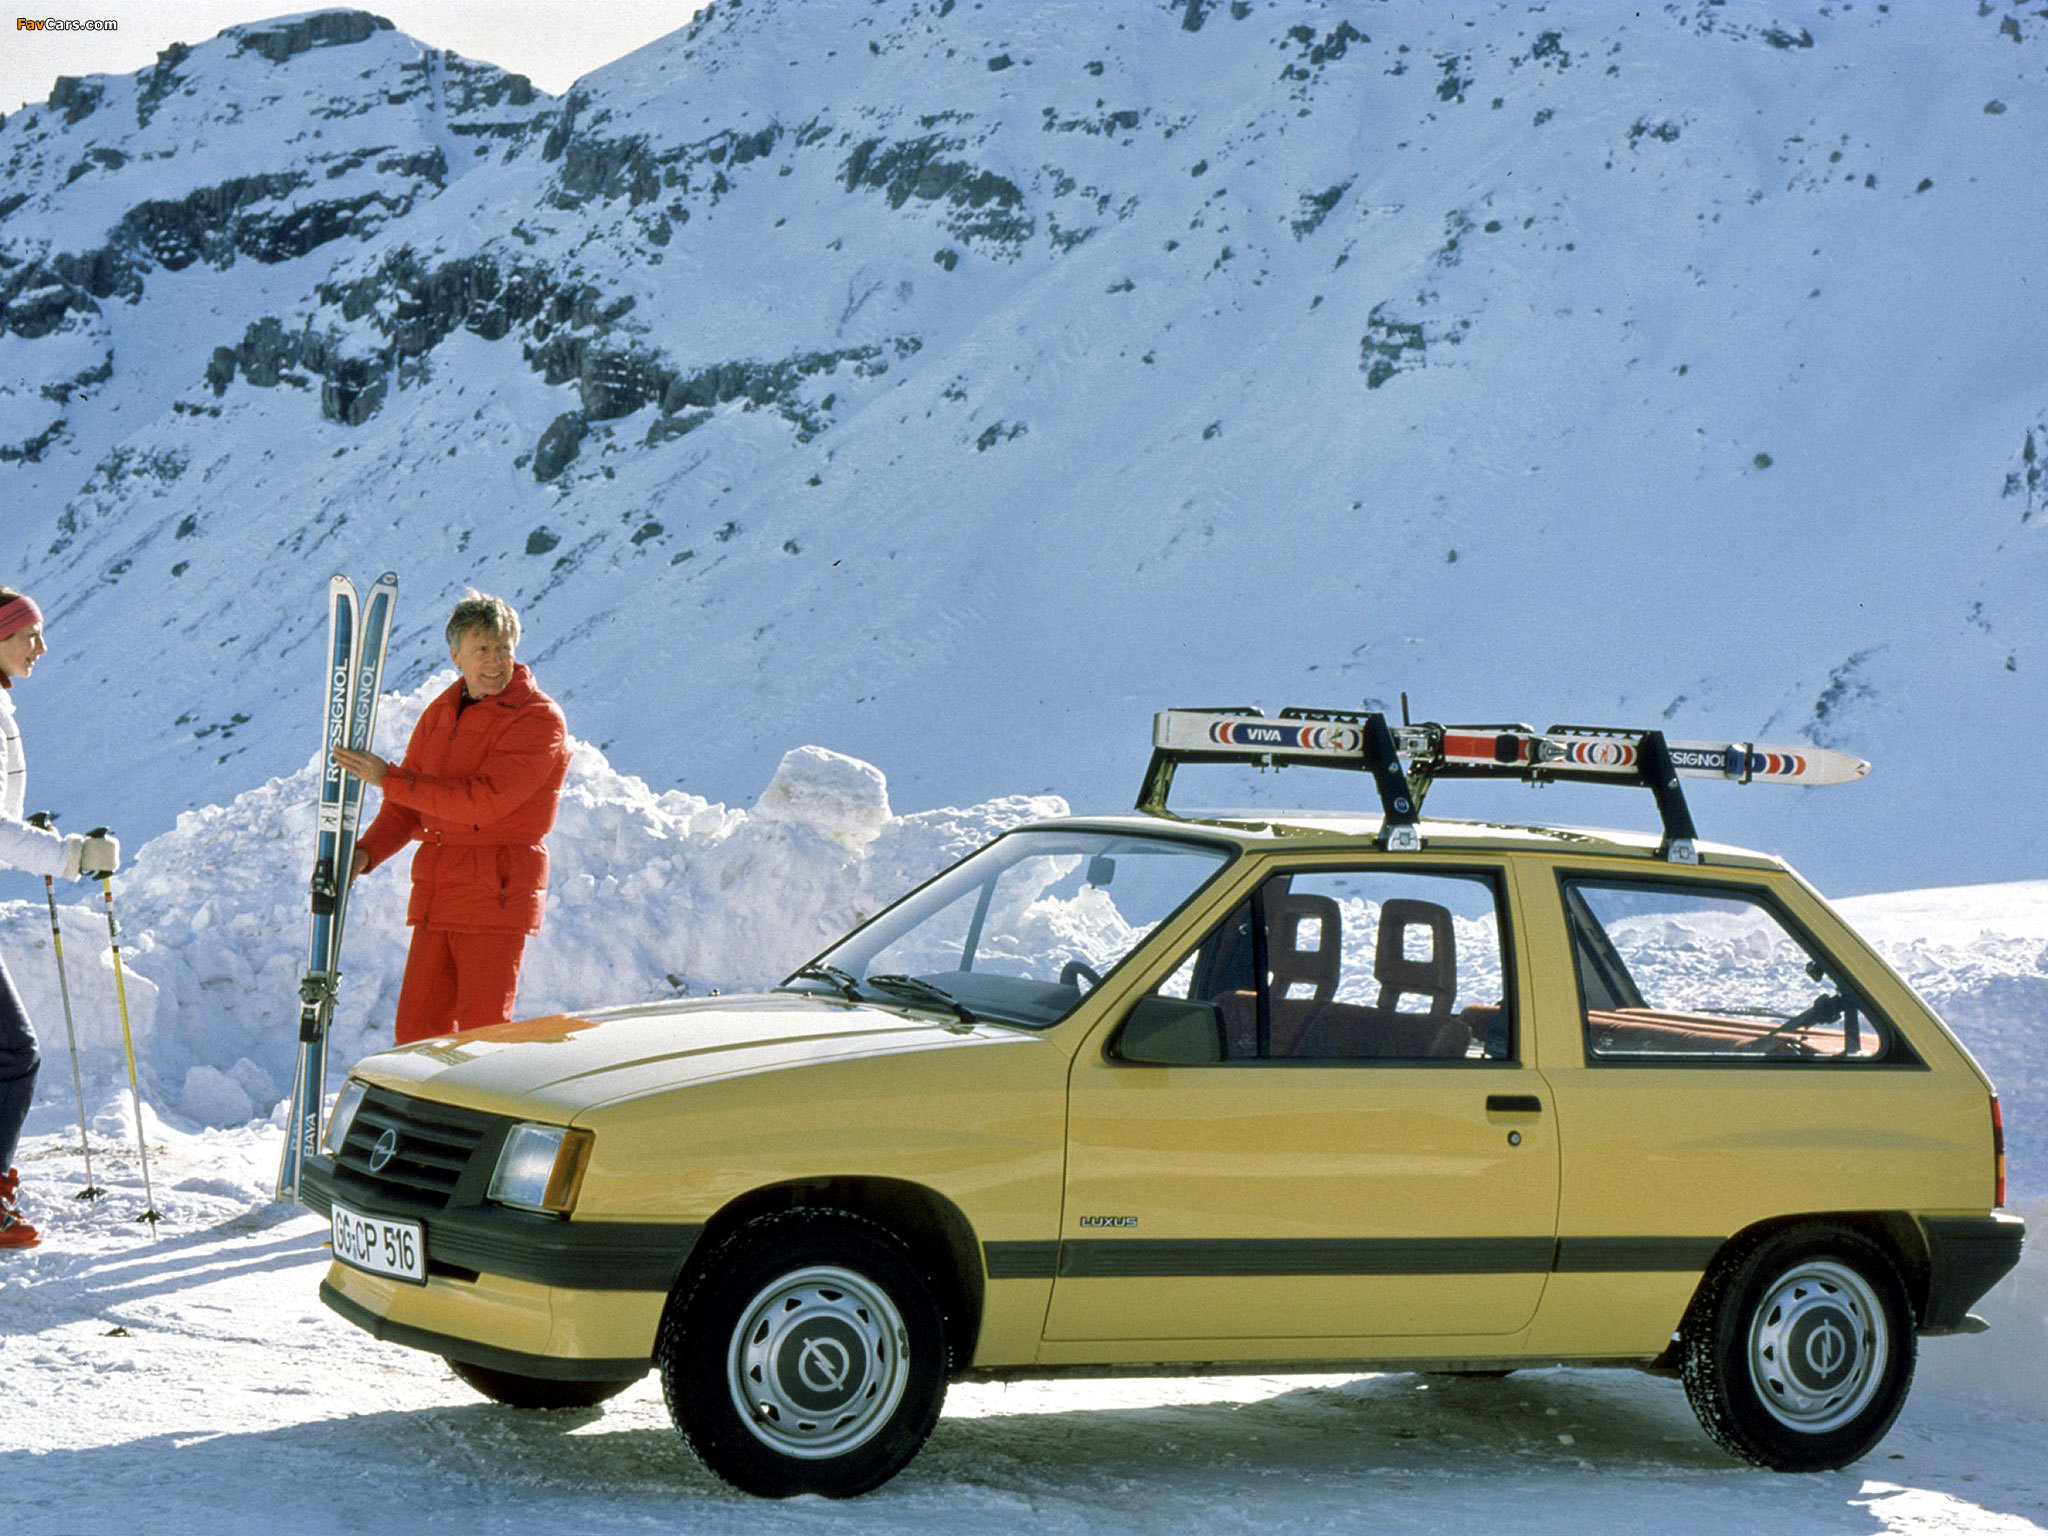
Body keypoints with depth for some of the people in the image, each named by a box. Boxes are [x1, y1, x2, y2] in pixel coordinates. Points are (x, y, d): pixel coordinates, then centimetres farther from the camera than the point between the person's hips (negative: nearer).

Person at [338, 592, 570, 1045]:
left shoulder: (539, 720, -10)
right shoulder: (442, 714, 13)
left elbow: (482, 801, -21)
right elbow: (407, 809, 17)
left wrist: (388, 778, -18)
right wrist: (367, 852, -3)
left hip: (498, 894, -7)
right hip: (436, 897, 7)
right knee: (416, 1031, 7)